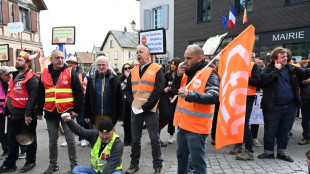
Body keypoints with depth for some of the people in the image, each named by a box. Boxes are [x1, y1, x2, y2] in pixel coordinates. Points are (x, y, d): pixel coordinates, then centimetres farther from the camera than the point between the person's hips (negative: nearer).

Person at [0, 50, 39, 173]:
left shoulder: (31, 78, -14)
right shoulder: (14, 76, 15)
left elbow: (33, 97, -22)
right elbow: (10, 95, 22)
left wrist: (28, 114, -26)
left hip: (26, 115, -9)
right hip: (14, 115, 9)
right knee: (12, 139, 16)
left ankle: (30, 162, 23)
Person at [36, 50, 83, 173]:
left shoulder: (70, 73, -3)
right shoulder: (45, 74, 7)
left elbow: (78, 92, -5)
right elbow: (41, 94, 12)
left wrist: (76, 109, -9)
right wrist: (39, 111, 9)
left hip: (67, 112, -3)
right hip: (50, 112, 3)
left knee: (70, 139, 5)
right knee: (52, 140, 14)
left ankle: (74, 164, 19)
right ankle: (53, 164, 29)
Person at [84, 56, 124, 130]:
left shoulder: (114, 79, 1)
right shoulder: (91, 79, 7)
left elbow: (120, 98, 1)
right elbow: (87, 99, 10)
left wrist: (120, 115, -1)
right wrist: (86, 115, 7)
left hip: (110, 115, -2)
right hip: (96, 116, 2)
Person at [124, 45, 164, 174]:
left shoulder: (156, 69, -4)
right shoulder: (133, 71, 13)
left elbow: (159, 90, -13)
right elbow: (127, 89, 11)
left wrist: (145, 107, -15)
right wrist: (133, 103, -6)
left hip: (150, 110, -4)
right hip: (135, 110, 5)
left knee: (154, 139, 5)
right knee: (135, 139, 13)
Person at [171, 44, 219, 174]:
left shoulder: (209, 74, -14)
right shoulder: (187, 72, 10)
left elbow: (213, 97, -27)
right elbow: (175, 91, 13)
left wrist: (190, 94, -40)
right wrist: (178, 76, -4)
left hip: (196, 126, -8)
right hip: (183, 123, 8)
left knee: (197, 161, 3)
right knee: (181, 156, 24)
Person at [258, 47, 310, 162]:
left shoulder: (292, 69, 8)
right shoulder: (269, 69, -4)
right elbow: (263, 79, -22)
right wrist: (276, 70, -17)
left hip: (290, 106, 4)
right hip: (273, 107, -4)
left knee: (285, 131, 14)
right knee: (270, 131, 7)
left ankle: (282, 152, 29)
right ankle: (268, 152, 22)